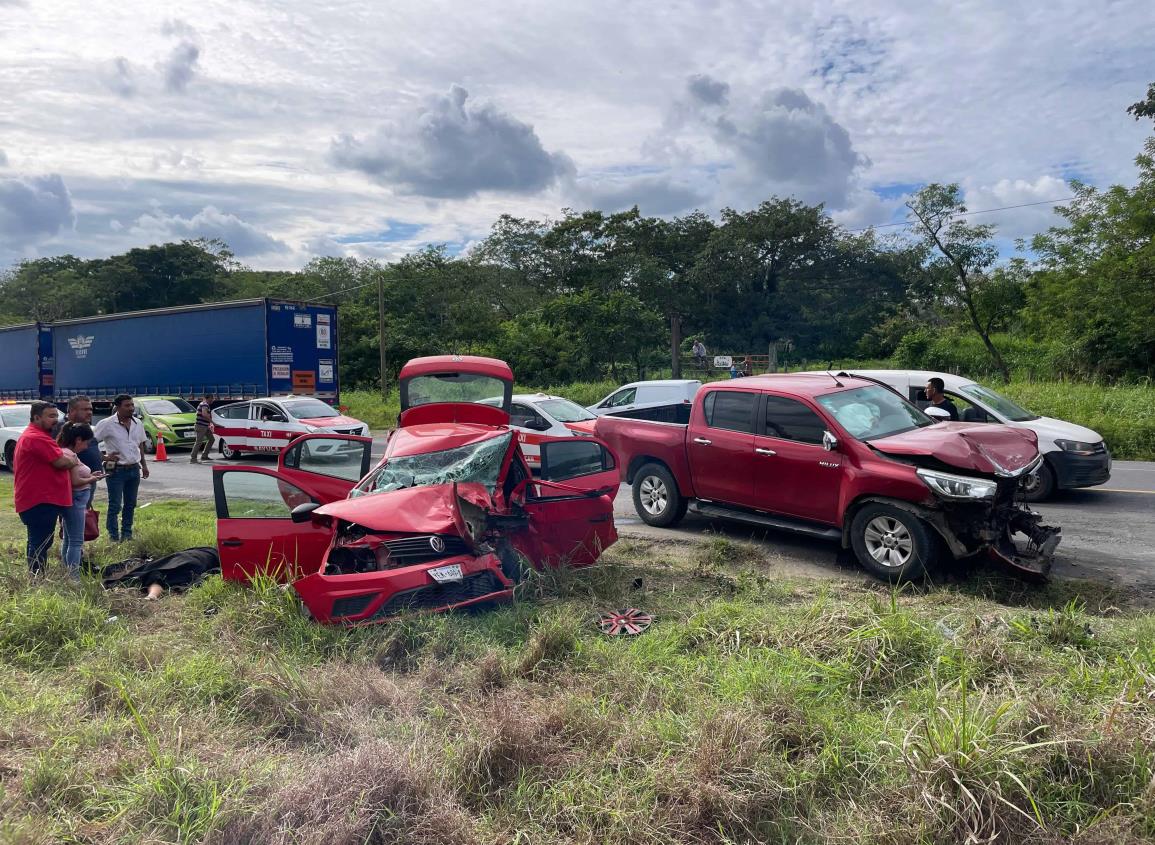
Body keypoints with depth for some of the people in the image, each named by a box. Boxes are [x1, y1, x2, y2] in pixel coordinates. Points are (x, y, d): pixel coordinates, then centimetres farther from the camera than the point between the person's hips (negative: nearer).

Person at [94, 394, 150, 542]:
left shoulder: (137, 423, 6)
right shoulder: (107, 424, -11)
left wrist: (144, 465, 15)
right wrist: (105, 457, -14)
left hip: (134, 469, 6)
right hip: (117, 470, -5)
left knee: (130, 504, 12)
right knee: (115, 506, -1)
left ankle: (127, 534, 22)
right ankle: (114, 537, 6)